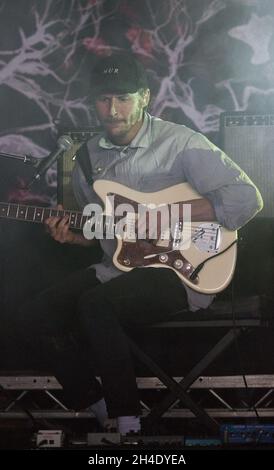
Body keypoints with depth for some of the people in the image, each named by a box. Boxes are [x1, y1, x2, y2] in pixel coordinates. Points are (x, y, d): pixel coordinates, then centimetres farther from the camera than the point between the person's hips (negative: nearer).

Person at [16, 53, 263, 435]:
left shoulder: (178, 143, -10)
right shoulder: (88, 156, 10)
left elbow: (247, 198, -17)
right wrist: (72, 235, -3)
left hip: (178, 269, -7)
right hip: (114, 268, 7)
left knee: (95, 305, -33)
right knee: (37, 316, -11)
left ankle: (127, 422, -16)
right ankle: (96, 409, 4)